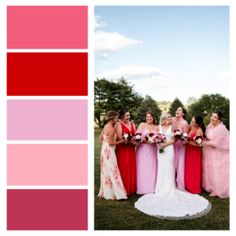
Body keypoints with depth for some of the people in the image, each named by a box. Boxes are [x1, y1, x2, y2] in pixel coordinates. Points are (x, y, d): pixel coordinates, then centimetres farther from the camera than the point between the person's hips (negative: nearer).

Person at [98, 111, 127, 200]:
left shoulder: (106, 126, 9)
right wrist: (121, 141, -12)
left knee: (106, 172, 15)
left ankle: (106, 192, 26)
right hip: (109, 151, -9)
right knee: (112, 172, -4)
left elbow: (100, 138, 15)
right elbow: (110, 143, -19)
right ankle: (117, 193, 3)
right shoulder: (111, 129, -18)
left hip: (104, 150, 9)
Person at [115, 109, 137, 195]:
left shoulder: (132, 124, 12)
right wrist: (131, 140, -17)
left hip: (131, 149, 6)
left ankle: (131, 188, 22)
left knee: (132, 168, 9)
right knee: (124, 169, -2)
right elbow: (120, 138, -16)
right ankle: (124, 189, 10)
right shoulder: (119, 125, -8)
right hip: (122, 149, -6)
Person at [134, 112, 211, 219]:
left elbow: (173, 140, -2)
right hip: (161, 150, 2)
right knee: (161, 169, 5)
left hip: (169, 149, -2)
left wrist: (165, 144, -14)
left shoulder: (172, 127, 2)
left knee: (168, 169, -1)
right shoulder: (159, 127, 7)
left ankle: (168, 190, 10)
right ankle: (162, 189, 16)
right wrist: (159, 143, -13)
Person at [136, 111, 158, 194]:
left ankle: (151, 188, 20)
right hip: (143, 149, -3)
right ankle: (142, 188, 11)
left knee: (151, 168, 7)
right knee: (142, 169, 0)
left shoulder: (156, 127, 9)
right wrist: (145, 140, -20)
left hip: (152, 150, 3)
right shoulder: (142, 125, -1)